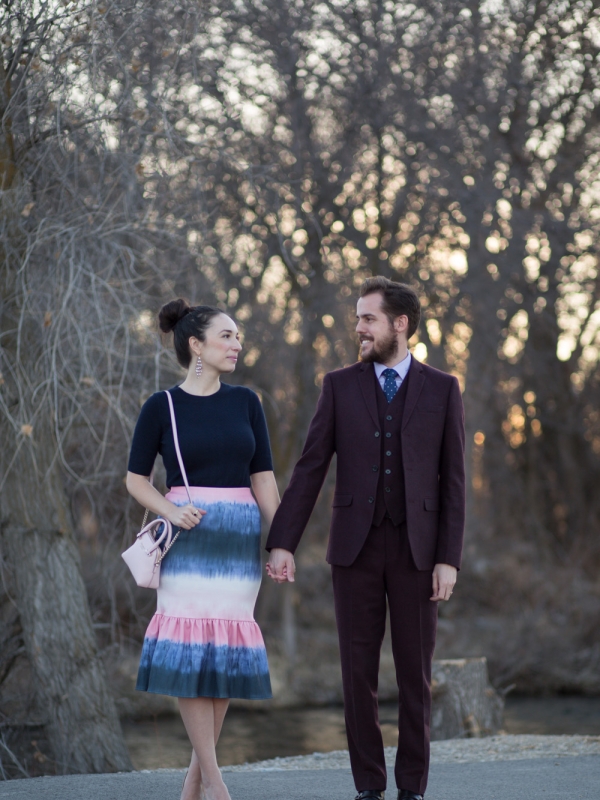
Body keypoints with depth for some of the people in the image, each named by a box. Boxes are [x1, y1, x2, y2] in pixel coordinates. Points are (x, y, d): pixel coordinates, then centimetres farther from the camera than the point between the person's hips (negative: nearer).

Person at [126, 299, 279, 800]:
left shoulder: (245, 402, 9)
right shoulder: (161, 407, 0)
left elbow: (263, 477, 6)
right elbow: (136, 478, 4)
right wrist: (171, 512, -14)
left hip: (239, 537, 3)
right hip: (188, 537, -3)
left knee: (226, 649, 3)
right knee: (190, 647, -10)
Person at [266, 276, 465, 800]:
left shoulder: (442, 389, 2)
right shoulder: (341, 385, 4)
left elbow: (452, 480, 0)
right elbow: (310, 469, 1)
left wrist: (449, 559, -7)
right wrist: (282, 543, -6)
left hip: (417, 549, -1)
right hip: (357, 546, 1)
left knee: (415, 672, 2)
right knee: (359, 670, 2)